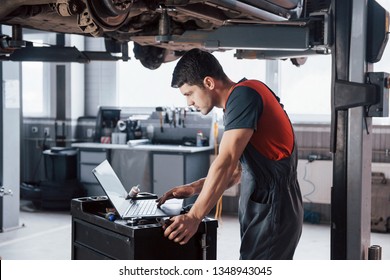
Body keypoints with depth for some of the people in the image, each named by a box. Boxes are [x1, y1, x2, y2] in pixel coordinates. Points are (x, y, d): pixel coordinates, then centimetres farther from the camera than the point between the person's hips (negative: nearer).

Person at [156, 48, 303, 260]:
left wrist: (194, 217, -24)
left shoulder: (243, 94, -14)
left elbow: (226, 162, -23)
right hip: (264, 211, 10)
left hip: (272, 212, -10)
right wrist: (195, 188, 7)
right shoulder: (236, 103, 15)